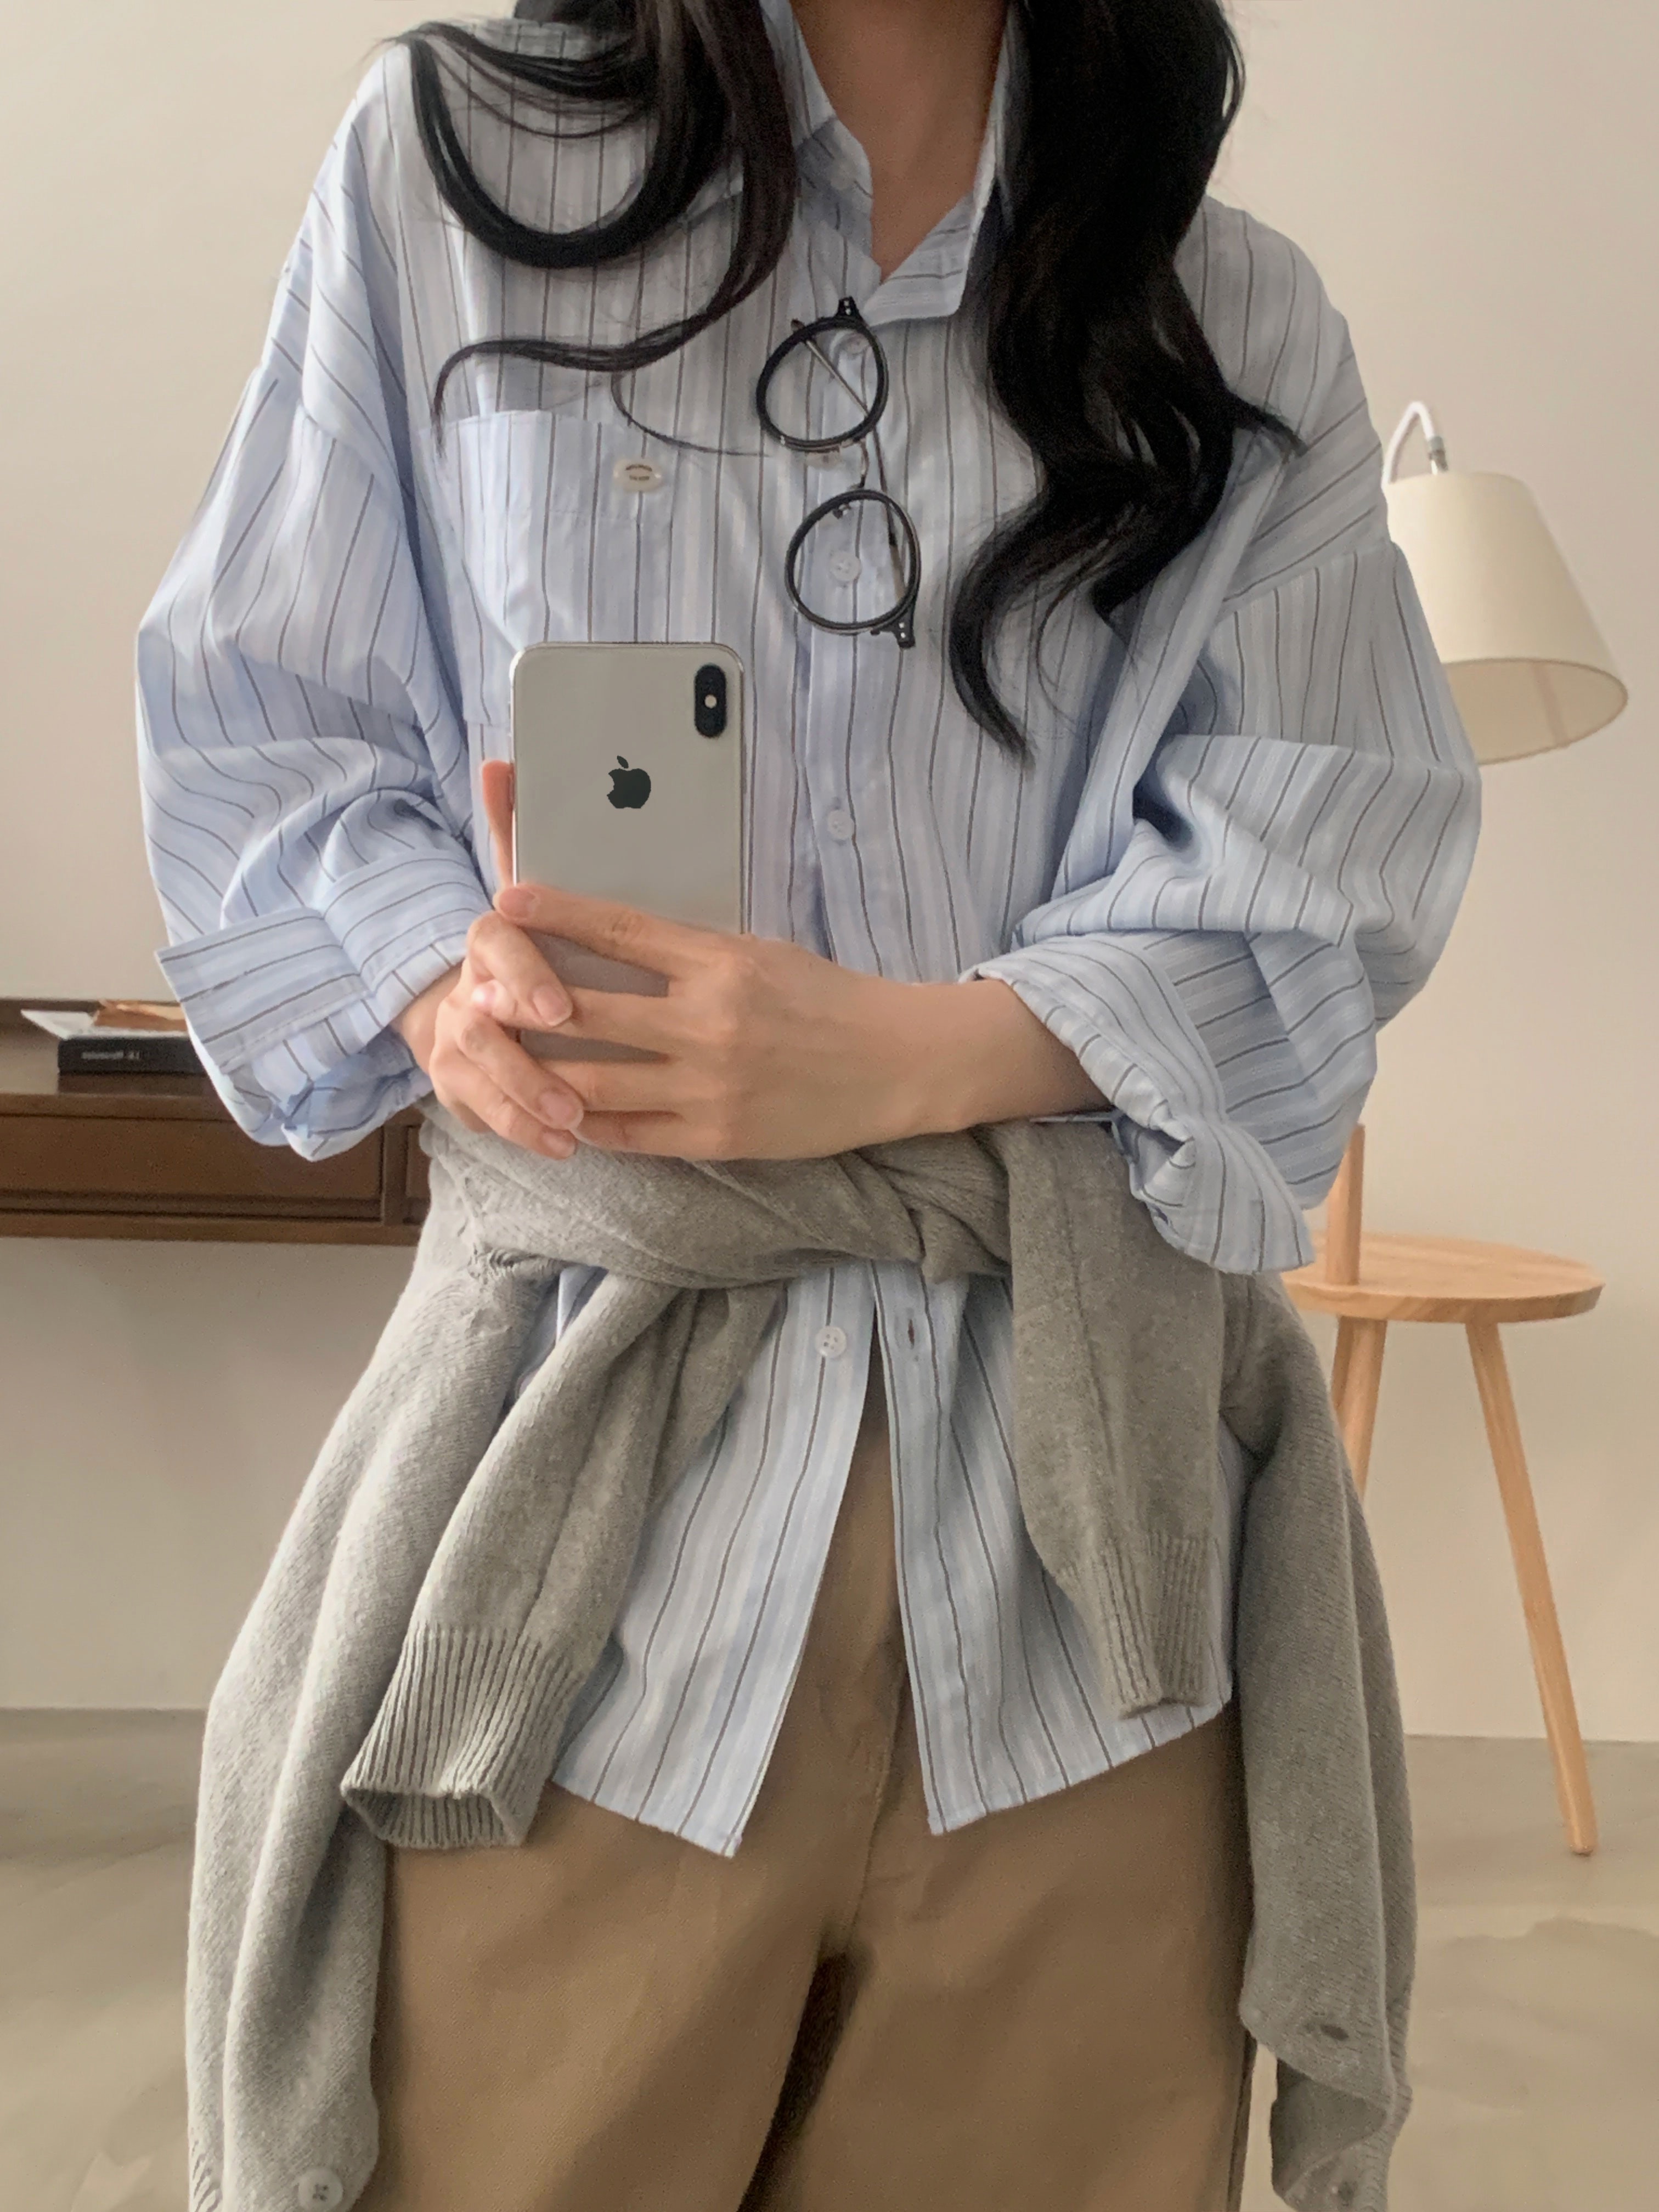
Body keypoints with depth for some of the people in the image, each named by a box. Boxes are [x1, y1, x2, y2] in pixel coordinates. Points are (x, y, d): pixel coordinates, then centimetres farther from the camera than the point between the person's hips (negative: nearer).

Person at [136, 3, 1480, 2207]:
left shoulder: (1250, 329, 11)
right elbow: (258, 716, 9)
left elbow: (1317, 853, -1)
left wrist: (911, 1053, -18)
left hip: (1069, 1503, 2)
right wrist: (451, 981, -13)